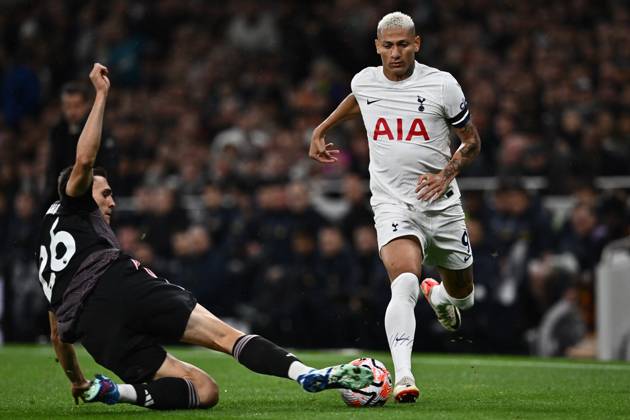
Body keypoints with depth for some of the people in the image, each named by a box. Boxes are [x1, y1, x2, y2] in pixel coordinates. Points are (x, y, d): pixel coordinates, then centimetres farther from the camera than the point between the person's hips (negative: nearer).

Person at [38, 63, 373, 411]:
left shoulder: (47, 266, 39)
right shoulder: (69, 208, 22)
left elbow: (58, 336, 40)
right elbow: (84, 161, 1)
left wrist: (76, 381, 52)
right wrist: (101, 95, 6)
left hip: (93, 330, 6)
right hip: (118, 286, -5)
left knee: (204, 390, -2)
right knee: (225, 335, -13)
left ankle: (112, 390, -24)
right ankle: (308, 374, -36)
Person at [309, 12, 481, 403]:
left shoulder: (442, 84, -7)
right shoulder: (364, 82, 1)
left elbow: (472, 141, 3)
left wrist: (447, 173, -12)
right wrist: (321, 129, 31)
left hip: (441, 204, 1)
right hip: (393, 204, -1)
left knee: (462, 293, 15)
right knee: (404, 284, -27)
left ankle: (439, 295, 53)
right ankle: (403, 377, -33)